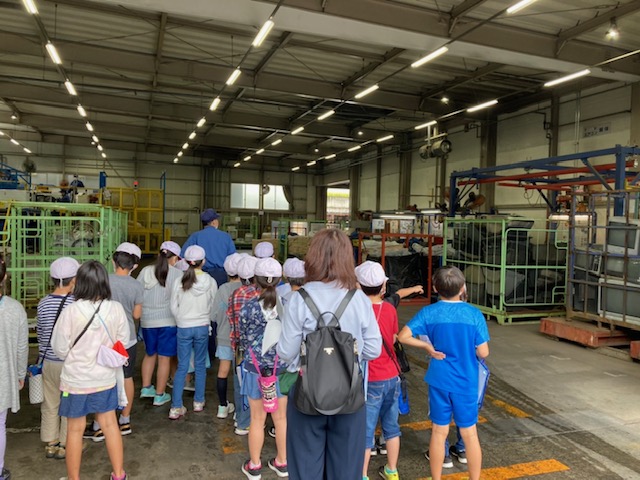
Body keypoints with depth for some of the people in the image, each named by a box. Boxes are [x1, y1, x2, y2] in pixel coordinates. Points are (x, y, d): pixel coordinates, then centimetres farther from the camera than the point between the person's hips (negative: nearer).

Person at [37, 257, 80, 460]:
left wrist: (43, 357, 19)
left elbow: (41, 334, 5)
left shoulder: (43, 304, -4)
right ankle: (65, 445, 24)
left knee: (49, 404, 18)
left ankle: (50, 444, 31)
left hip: (47, 361, 5)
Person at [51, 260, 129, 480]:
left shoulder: (71, 311, -22)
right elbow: (123, 341, -1)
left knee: (75, 430, 14)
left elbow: (59, 349, -11)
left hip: (76, 380, -3)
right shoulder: (116, 309, -15)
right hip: (106, 378, 3)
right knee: (110, 424, 17)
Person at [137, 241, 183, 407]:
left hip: (147, 320, 4)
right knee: (164, 358, 7)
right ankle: (160, 395, 15)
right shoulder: (177, 273, -11)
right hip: (168, 320, -4)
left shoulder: (146, 271, -1)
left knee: (150, 354, 23)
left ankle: (146, 388, 30)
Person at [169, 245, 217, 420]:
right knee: (200, 365, 14)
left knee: (182, 367, 6)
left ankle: (176, 408, 7)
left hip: (183, 328, 0)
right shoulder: (210, 282, -9)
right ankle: (198, 402, 25)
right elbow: (213, 307, -1)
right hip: (202, 327, 0)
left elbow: (174, 307, -1)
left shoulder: (179, 281, -9)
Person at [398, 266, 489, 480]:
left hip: (439, 381, 1)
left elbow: (403, 336, -14)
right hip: (466, 383, -1)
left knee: (439, 432, 14)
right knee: (470, 434, 13)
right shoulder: (474, 314, -11)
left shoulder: (429, 312, -8)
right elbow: (483, 352, -9)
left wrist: (427, 346, -3)